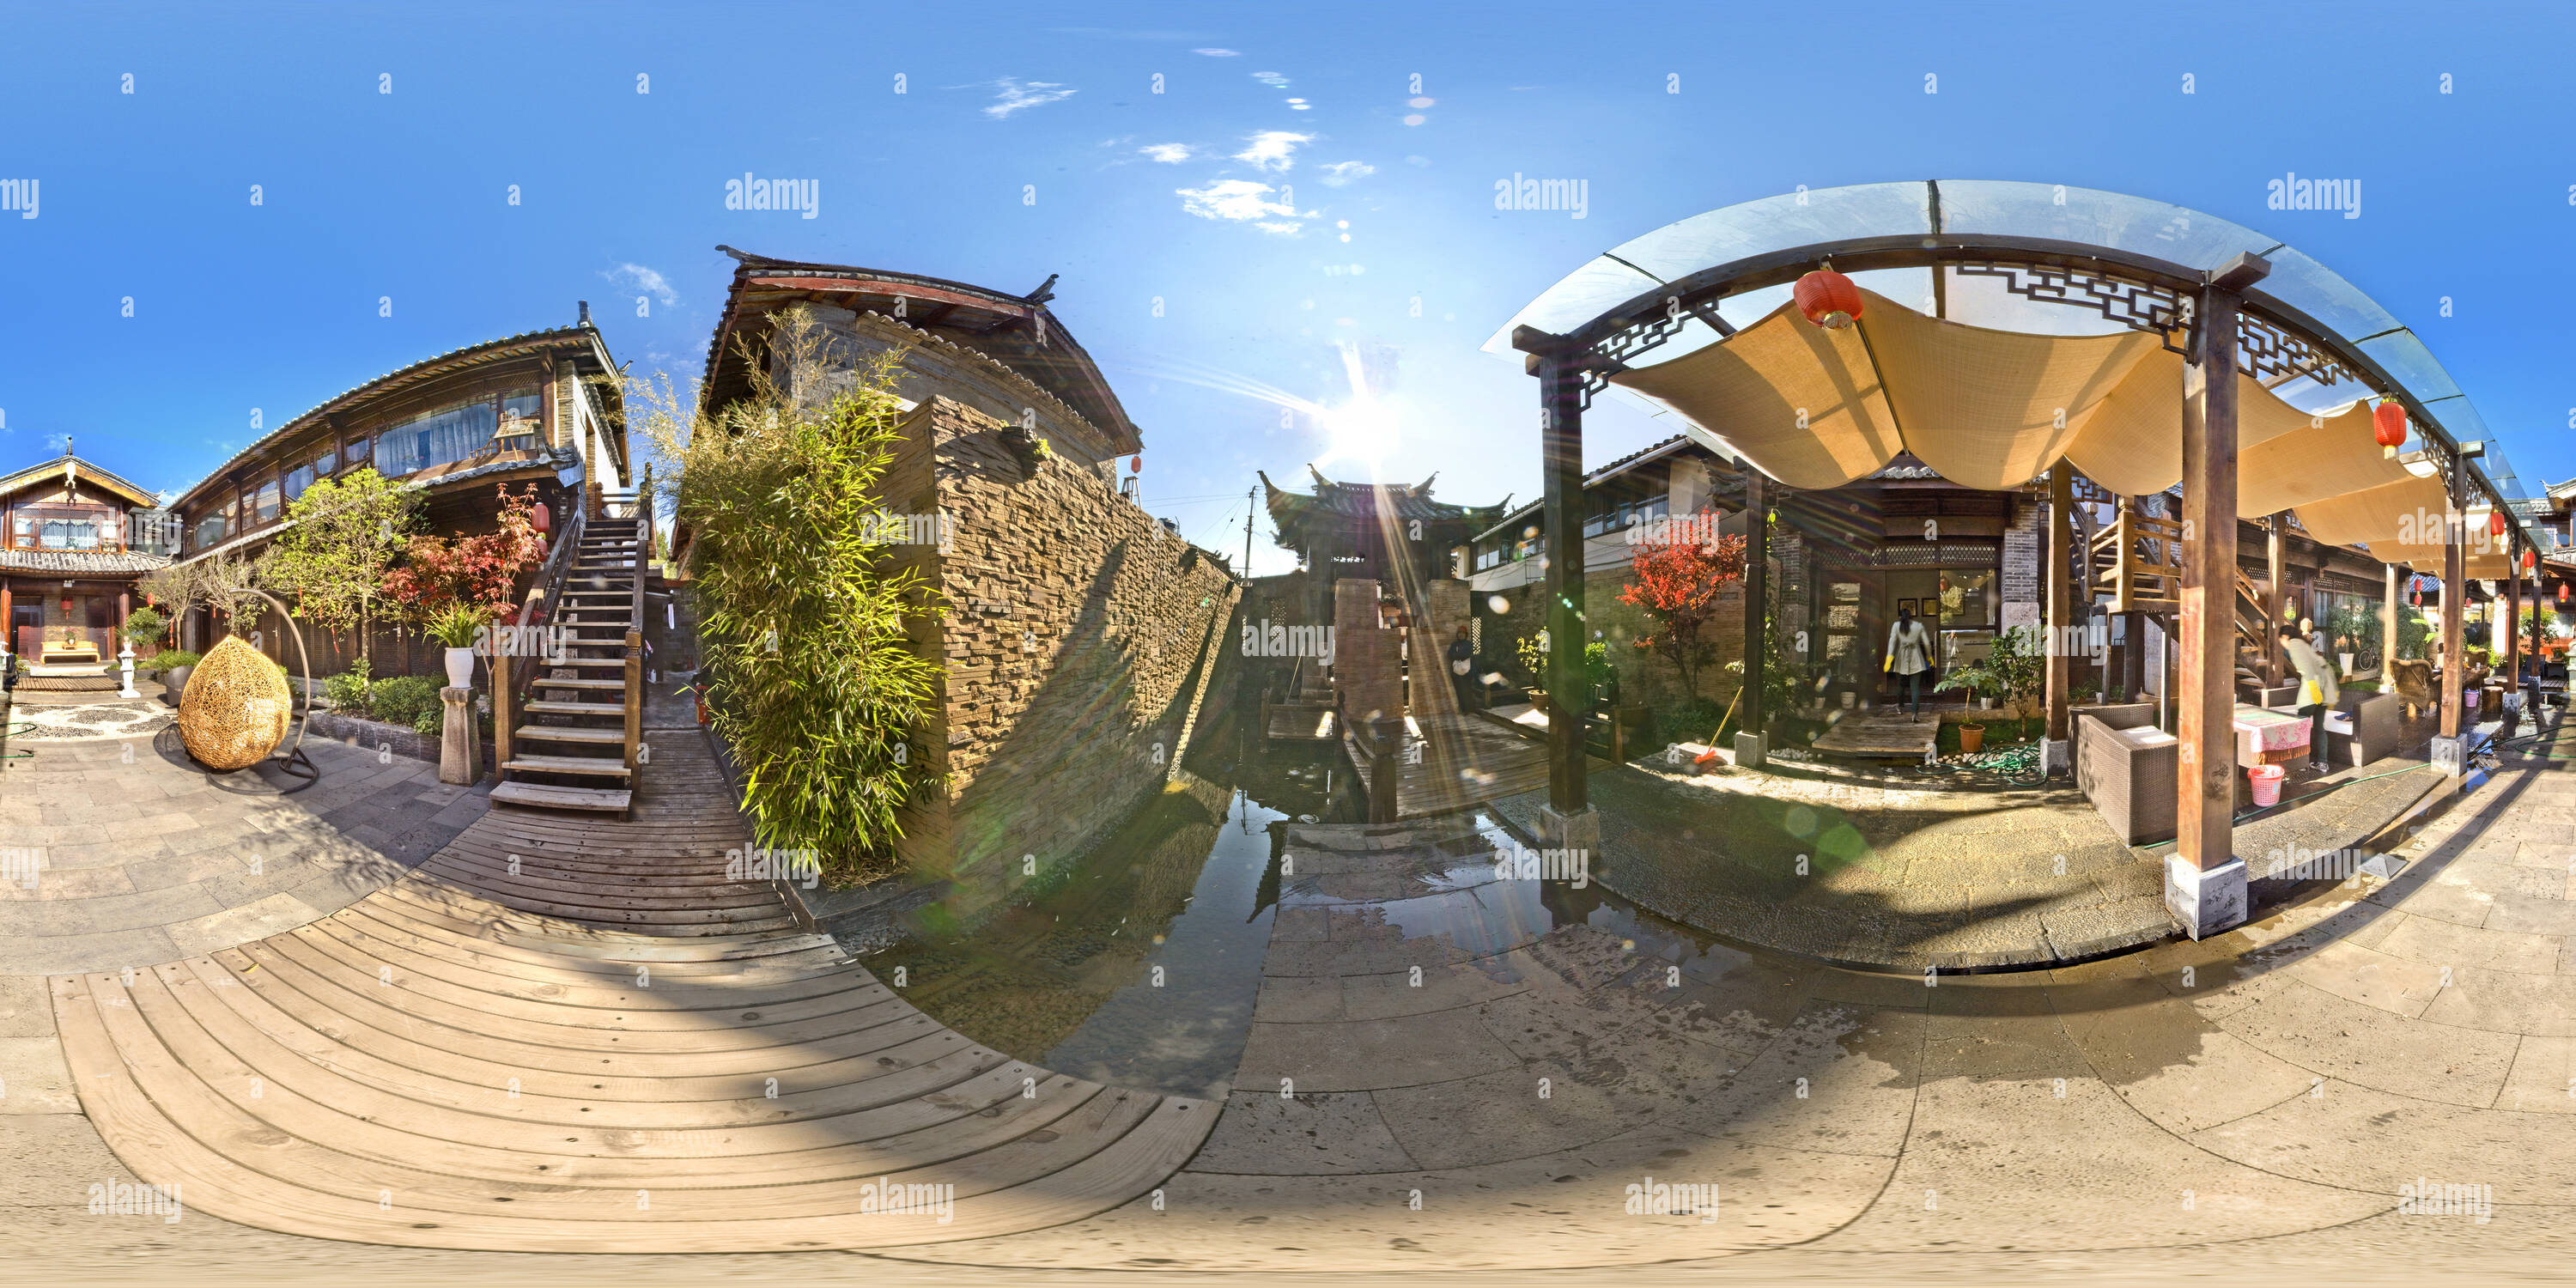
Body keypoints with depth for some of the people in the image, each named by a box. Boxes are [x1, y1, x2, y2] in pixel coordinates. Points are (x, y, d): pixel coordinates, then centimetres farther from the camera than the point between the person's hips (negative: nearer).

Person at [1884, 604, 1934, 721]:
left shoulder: (1896, 625, 3)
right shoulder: (1919, 626, 6)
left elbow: (1892, 641, -9)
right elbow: (1926, 643, 7)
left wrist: (1890, 657, -16)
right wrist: (1929, 656, 21)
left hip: (1901, 659, 0)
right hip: (1916, 659, 0)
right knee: (1915, 687, -3)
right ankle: (1915, 713, -16)